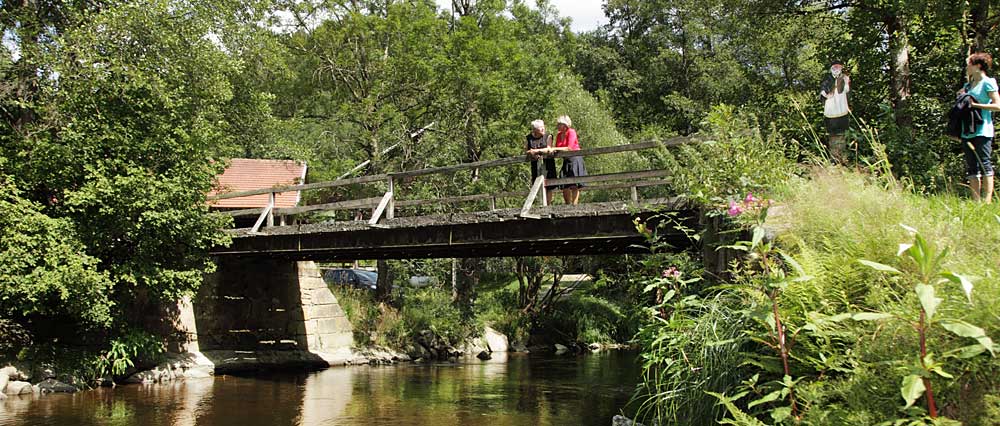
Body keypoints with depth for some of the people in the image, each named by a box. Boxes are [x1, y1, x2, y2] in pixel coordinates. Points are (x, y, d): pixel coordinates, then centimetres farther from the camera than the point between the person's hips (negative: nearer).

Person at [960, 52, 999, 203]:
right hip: (967, 132, 7)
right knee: (971, 167, 5)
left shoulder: (988, 83, -3)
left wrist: (975, 105, -15)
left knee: (984, 164, -8)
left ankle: (987, 200, -8)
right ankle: (976, 200, 7)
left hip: (983, 131, -7)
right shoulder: (967, 85, 18)